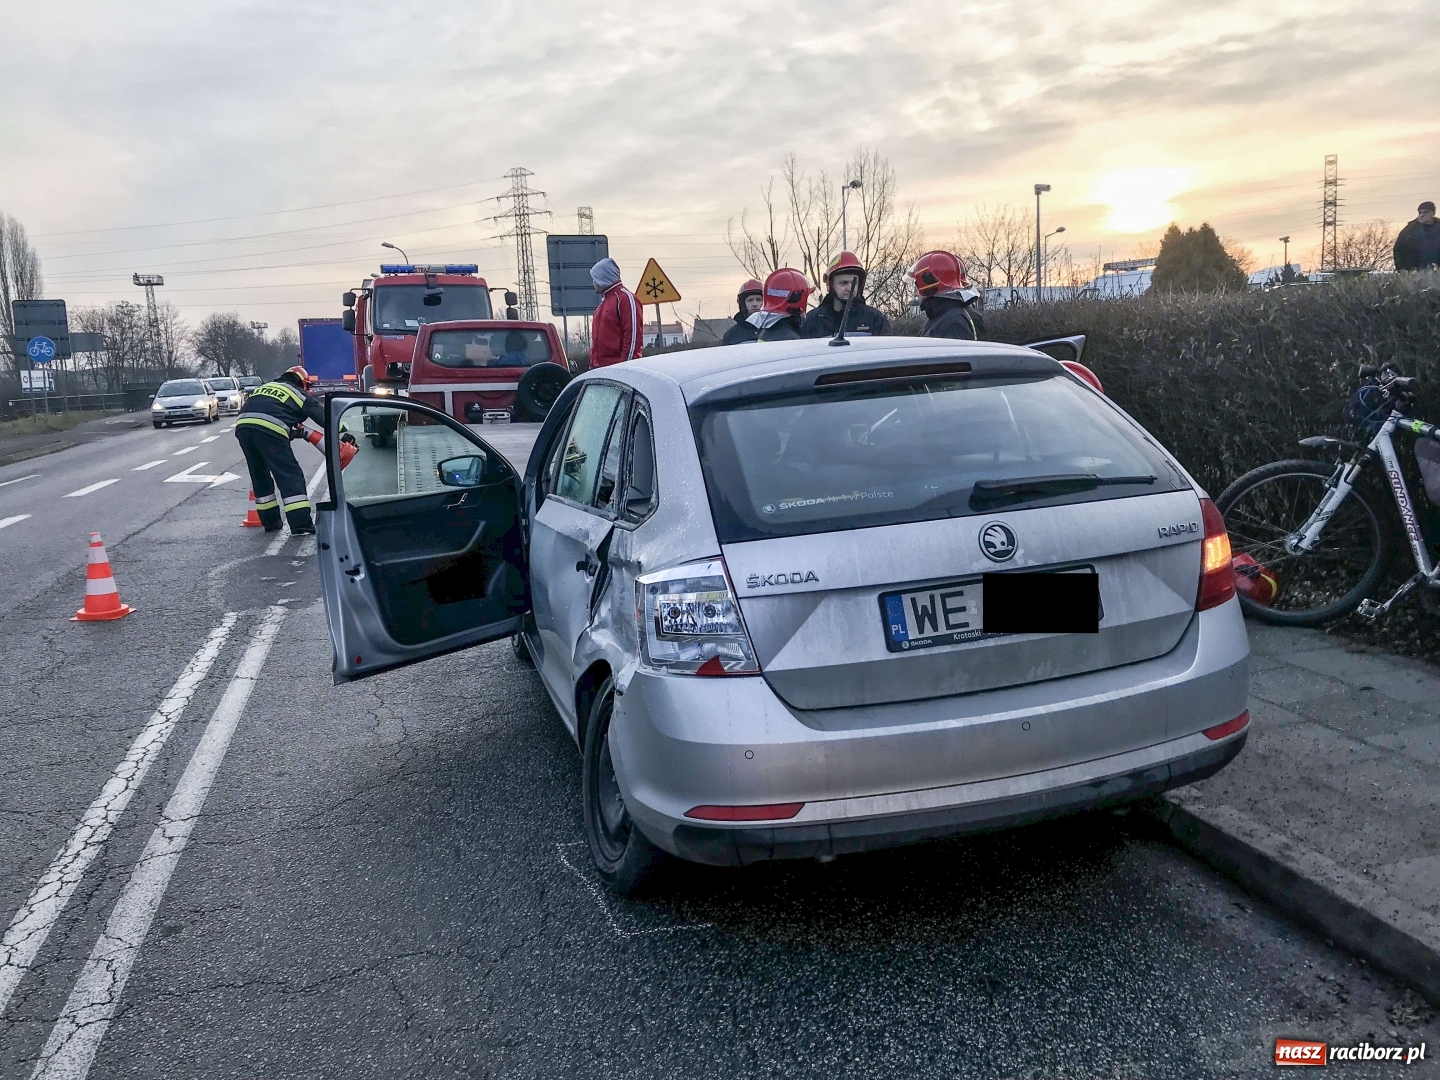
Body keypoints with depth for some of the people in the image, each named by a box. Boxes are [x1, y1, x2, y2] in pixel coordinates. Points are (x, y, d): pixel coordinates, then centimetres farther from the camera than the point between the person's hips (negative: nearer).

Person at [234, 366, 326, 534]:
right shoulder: (299, 394, 19)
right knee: (290, 475, -3)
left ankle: (270, 521, 26)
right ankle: (301, 523, -10)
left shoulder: (263, 387, 34)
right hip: (269, 429, -6)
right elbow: (324, 416, 16)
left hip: (242, 426, 6)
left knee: (260, 475, 20)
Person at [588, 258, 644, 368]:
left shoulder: (625, 298, -7)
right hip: (600, 368, 9)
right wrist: (593, 362, 19)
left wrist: (625, 366, -20)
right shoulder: (605, 300, 21)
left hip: (619, 367, -9)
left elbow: (633, 335, -15)